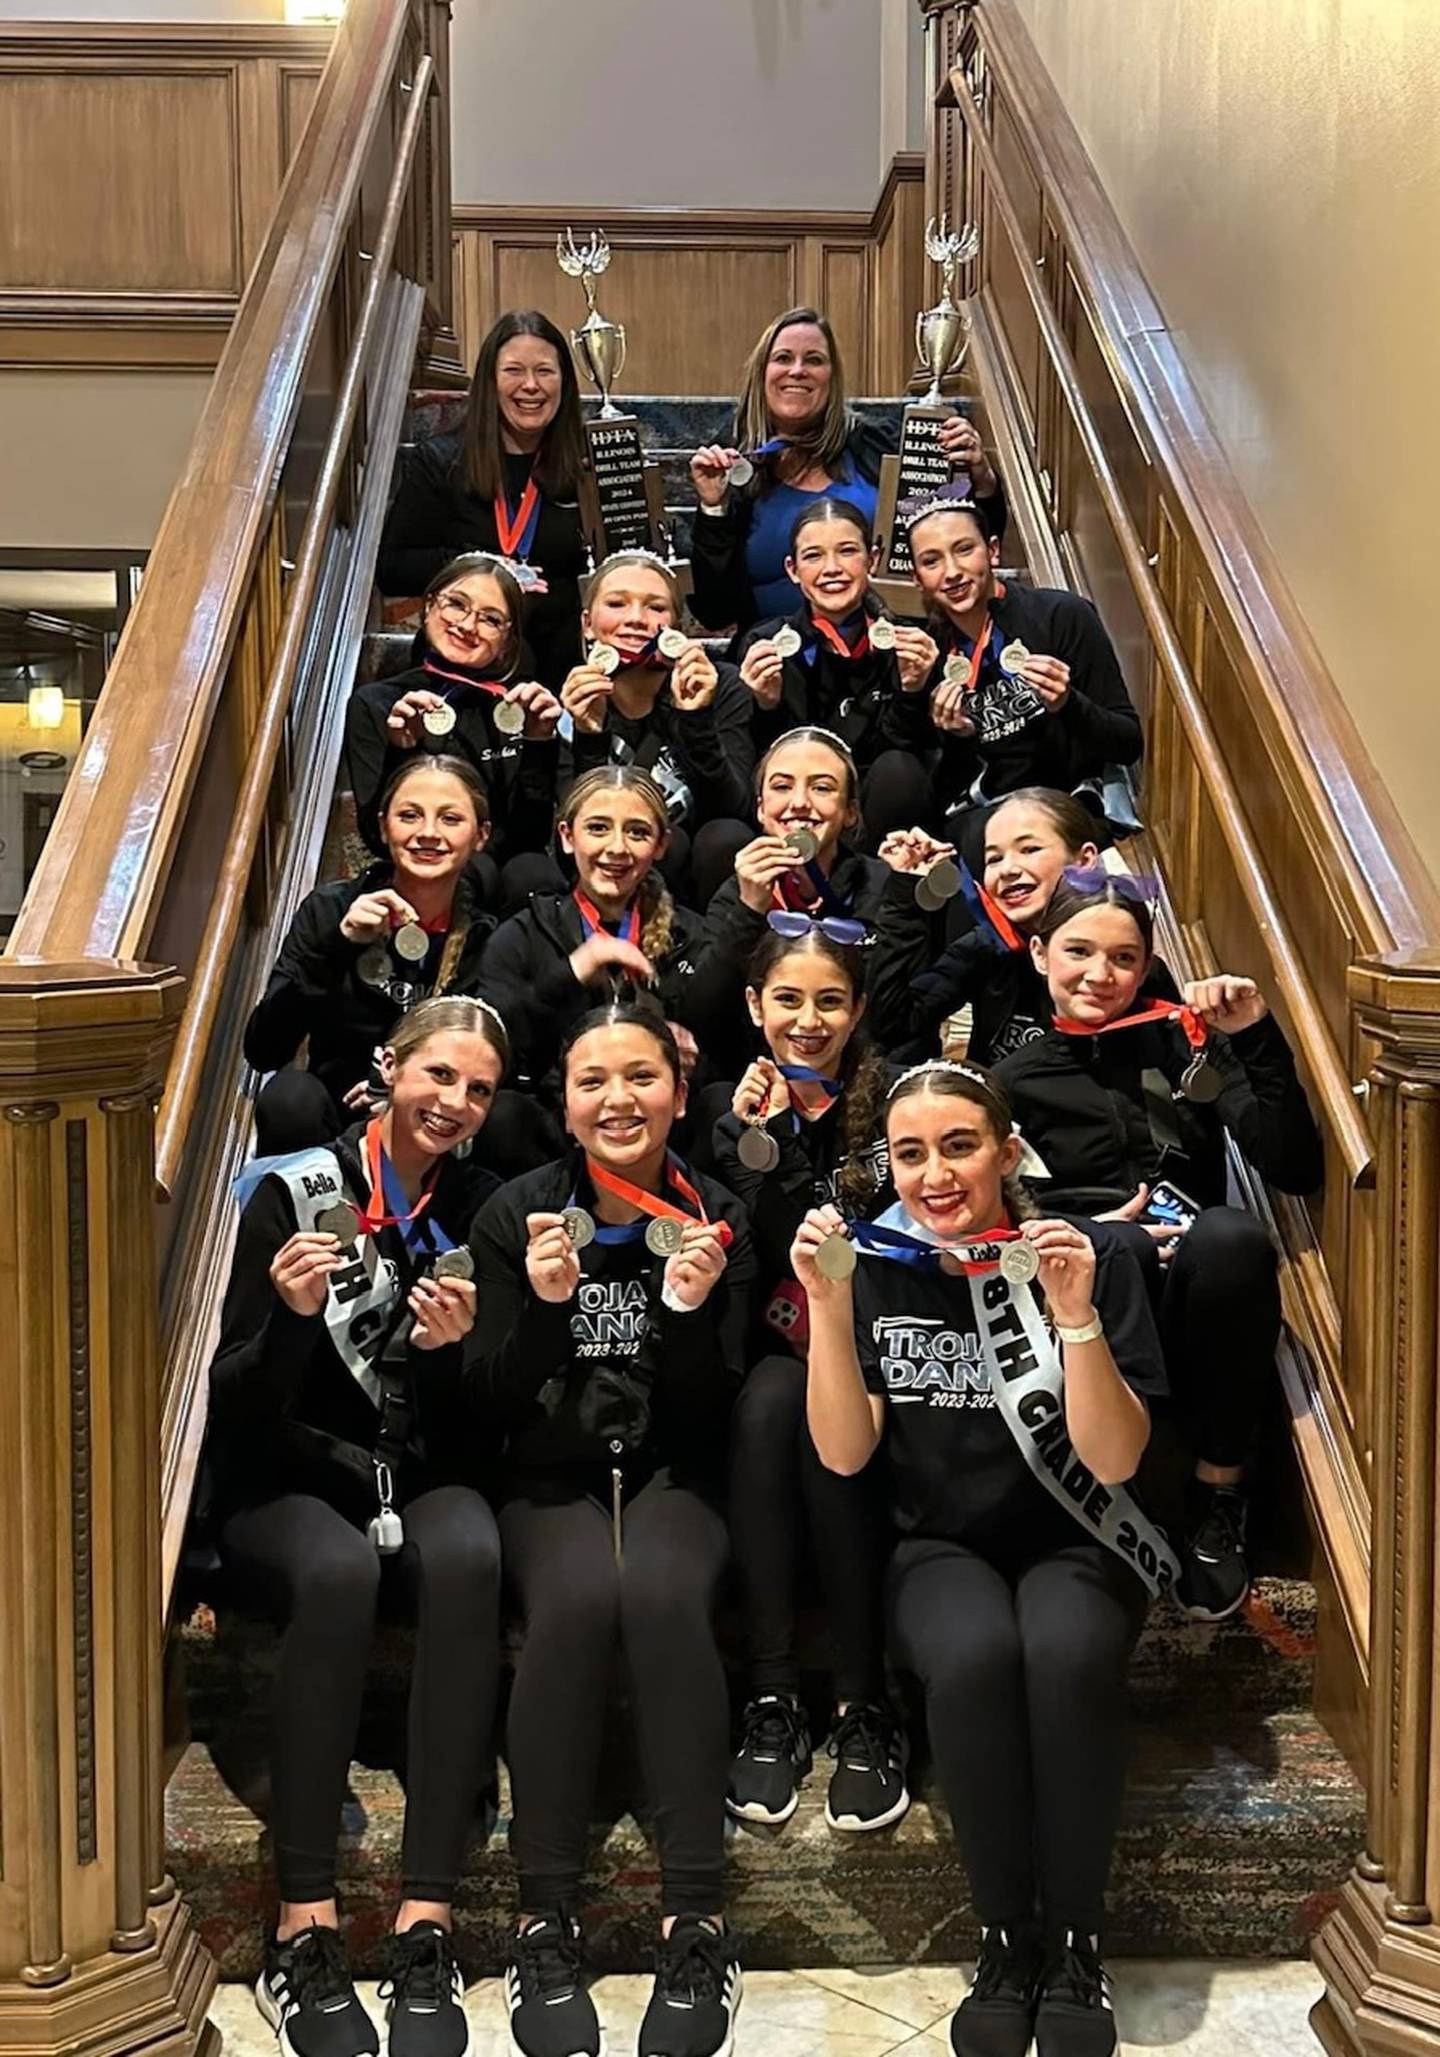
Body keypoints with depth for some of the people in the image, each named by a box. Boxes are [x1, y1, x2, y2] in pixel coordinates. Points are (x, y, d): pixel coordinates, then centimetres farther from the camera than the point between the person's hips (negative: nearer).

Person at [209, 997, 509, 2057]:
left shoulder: (482, 1206, 4)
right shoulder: (295, 1194, -4)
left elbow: (477, 1423, 3)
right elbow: (239, 1406, -6)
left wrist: (452, 1348, -19)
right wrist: (292, 1314, -25)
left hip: (424, 1478, 2)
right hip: (291, 1480, -2)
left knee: (470, 1556, -34)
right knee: (338, 1571, -37)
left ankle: (426, 1925, -31)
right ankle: (305, 1928, -29)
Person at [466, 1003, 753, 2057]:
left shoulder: (719, 1219, -1)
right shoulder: (516, 1216, -1)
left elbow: (711, 1415, -3)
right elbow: (496, 1404, -2)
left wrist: (691, 1311, -21)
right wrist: (543, 1305, -20)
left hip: (674, 1476, 0)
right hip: (553, 1479, 0)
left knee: (663, 1593, -34)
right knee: (579, 1596, -33)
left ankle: (699, 1922, -27)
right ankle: (546, 1923, -25)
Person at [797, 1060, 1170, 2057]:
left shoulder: (1093, 1258, -8)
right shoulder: (879, 1269, -2)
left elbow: (1114, 1460, -14)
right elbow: (845, 1452, -9)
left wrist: (1076, 1317, -28)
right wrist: (829, 1305, -21)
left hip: (1074, 1545, -1)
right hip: (944, 1551, 1)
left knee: (1067, 1652, -34)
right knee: (974, 1655, -33)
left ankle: (1075, 1938, -14)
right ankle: (1007, 1937, -13)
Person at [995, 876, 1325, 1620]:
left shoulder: (1180, 1038, 8)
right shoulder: (1012, 1079, 10)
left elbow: (1295, 1169, -2)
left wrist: (1257, 1036, -11)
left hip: (1193, 1319, 1)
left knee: (1229, 1234, -34)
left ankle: (1218, 1499, -16)